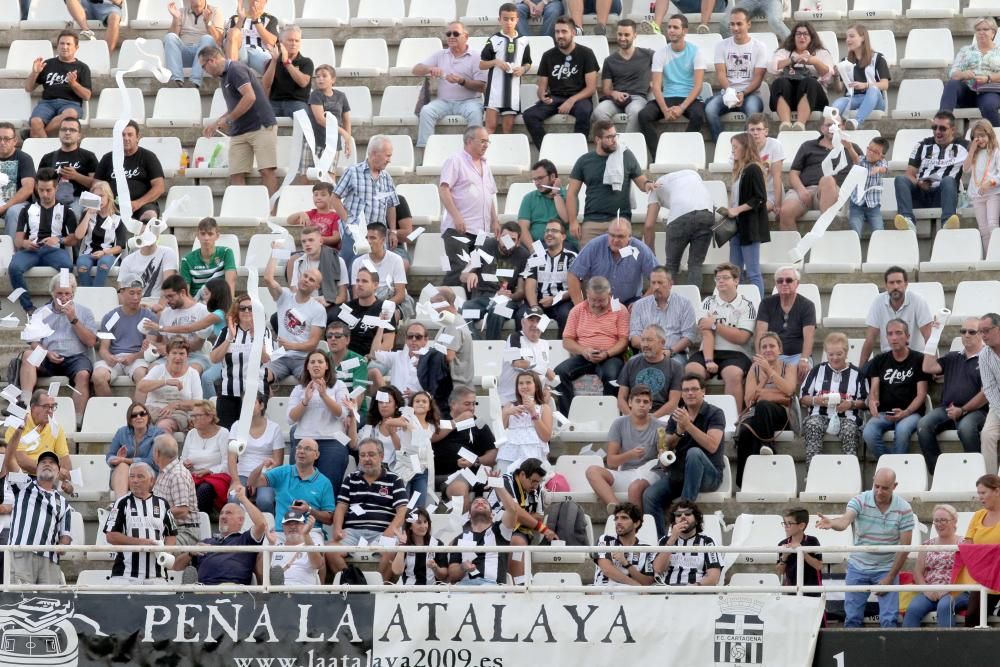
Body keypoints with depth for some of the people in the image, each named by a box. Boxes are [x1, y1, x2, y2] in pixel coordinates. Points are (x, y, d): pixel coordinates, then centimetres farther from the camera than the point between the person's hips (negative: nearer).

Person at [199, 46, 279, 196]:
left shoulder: (236, 70, -10)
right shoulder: (224, 76, 18)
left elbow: (249, 97, -22)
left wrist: (227, 119, -15)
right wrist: (216, 123, 25)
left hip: (261, 126, -9)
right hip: (238, 132, 9)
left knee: (266, 171, -13)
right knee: (236, 175, -1)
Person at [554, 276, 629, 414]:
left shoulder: (619, 310, 7)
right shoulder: (577, 310, 13)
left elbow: (623, 341, 0)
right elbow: (567, 341, 10)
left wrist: (606, 354, -18)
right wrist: (583, 351, -10)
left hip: (610, 357, -3)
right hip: (582, 357, 3)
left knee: (611, 375, -37)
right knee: (560, 372, -25)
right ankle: (567, 416, -24)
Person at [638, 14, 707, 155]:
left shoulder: (696, 52, -1)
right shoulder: (661, 53, 6)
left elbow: (698, 85, -8)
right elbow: (656, 86, -1)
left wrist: (681, 108, -22)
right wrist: (665, 110, -19)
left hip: (690, 98, -2)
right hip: (667, 98, 2)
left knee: (698, 115, -36)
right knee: (643, 115, -26)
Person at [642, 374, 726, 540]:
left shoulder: (715, 414, -2)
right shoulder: (677, 416, 13)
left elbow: (712, 446, -19)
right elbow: (664, 448, 8)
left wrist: (688, 425, -26)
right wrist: (678, 432, -11)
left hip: (709, 475, -4)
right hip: (678, 473, 4)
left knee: (694, 453, -37)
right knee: (649, 496, -21)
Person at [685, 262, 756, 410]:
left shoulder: (746, 306, 7)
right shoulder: (709, 303, 13)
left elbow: (742, 338, -5)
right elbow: (706, 333, -2)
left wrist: (715, 325, -3)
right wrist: (709, 361, -17)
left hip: (735, 353, -2)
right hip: (709, 351, 2)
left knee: (733, 374, -35)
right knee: (691, 370, -29)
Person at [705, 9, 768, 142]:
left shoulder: (759, 47, 4)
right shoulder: (722, 46, 10)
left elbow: (758, 78, -3)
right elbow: (720, 73, 0)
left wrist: (743, 94, -21)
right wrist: (730, 91, -21)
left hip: (750, 93, -2)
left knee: (752, 108, -38)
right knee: (710, 109, -30)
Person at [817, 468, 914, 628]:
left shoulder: (904, 509, -10)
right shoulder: (860, 501, -10)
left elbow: (904, 546, -8)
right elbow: (845, 521, -29)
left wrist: (890, 577, -10)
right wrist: (831, 523, -54)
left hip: (887, 569, -1)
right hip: (858, 567, 1)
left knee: (890, 620, -6)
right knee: (852, 618, 2)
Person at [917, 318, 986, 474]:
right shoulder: (953, 357, 23)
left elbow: (985, 393, -5)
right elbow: (928, 368, 13)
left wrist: (963, 410, -13)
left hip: (974, 410, -5)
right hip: (946, 409, 5)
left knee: (966, 427, -39)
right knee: (923, 425, -24)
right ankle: (936, 470, -20)